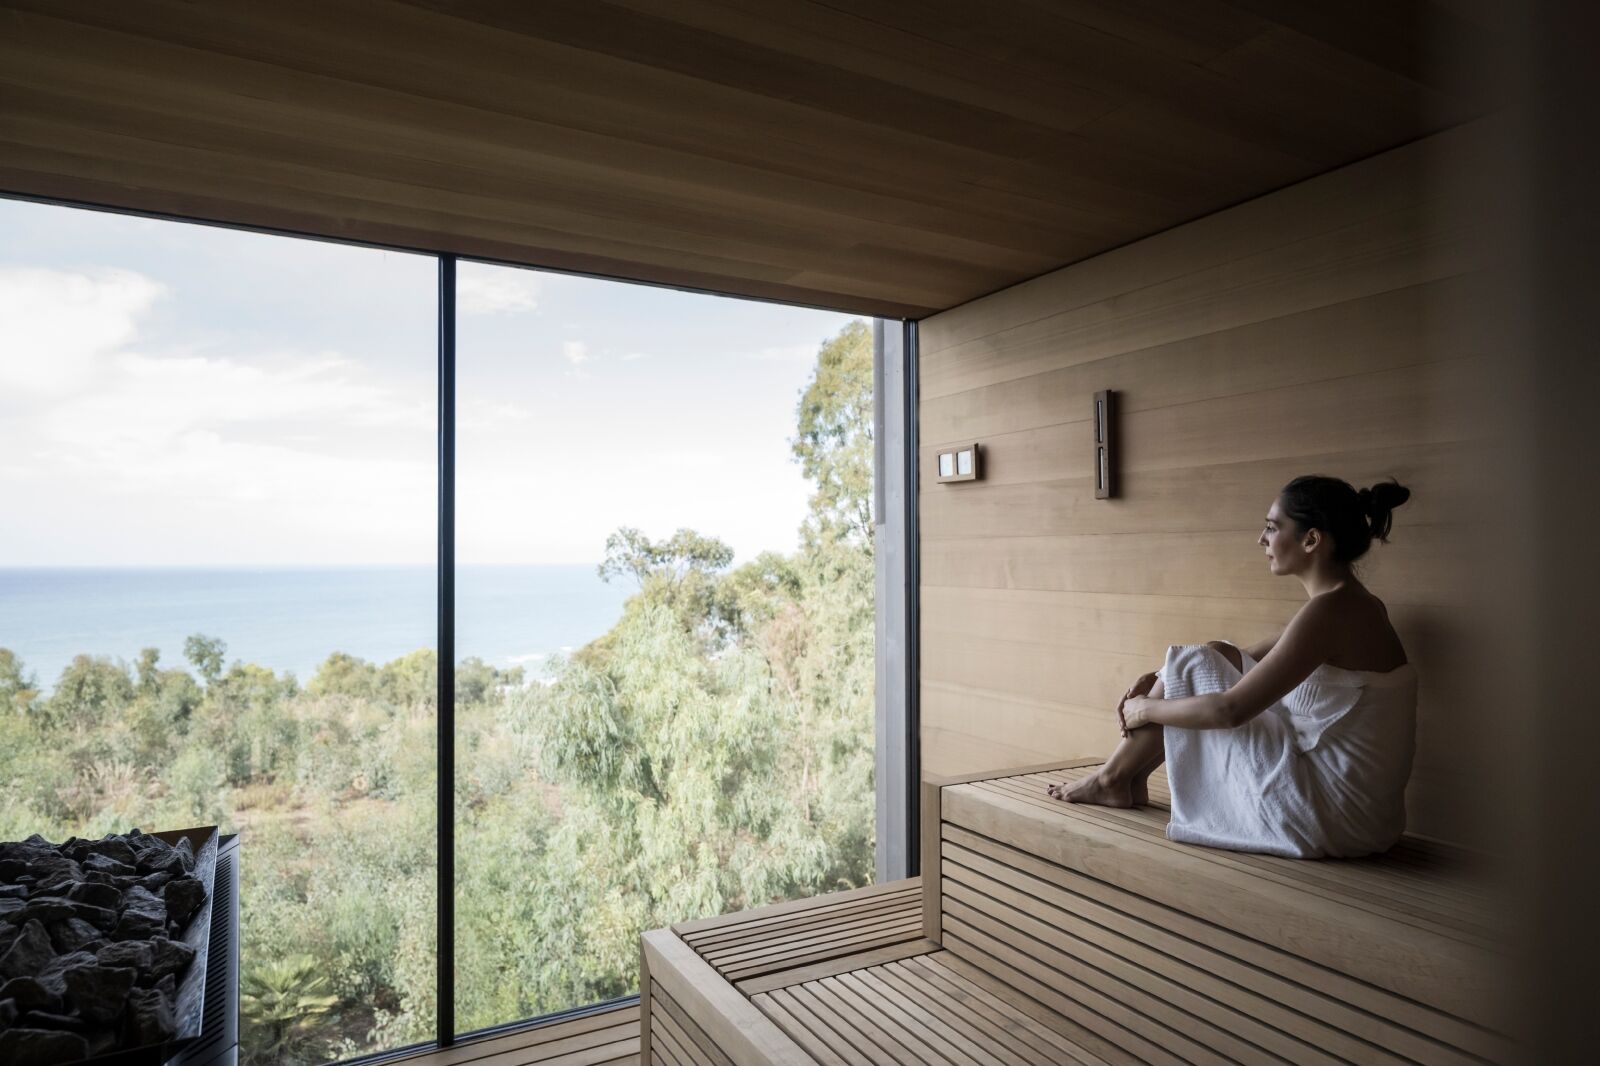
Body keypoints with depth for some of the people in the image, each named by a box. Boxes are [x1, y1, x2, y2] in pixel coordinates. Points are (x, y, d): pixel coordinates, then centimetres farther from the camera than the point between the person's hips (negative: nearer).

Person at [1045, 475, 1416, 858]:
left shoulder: (1328, 612, -22)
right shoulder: (1354, 605, 8)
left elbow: (1230, 710, -22)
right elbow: (1250, 660, 18)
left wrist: (1149, 708, -6)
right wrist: (1162, 679, 9)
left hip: (1331, 816, -9)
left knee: (1192, 663, -5)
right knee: (1218, 656, 10)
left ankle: (1111, 780, 14)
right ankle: (1131, 776, 17)